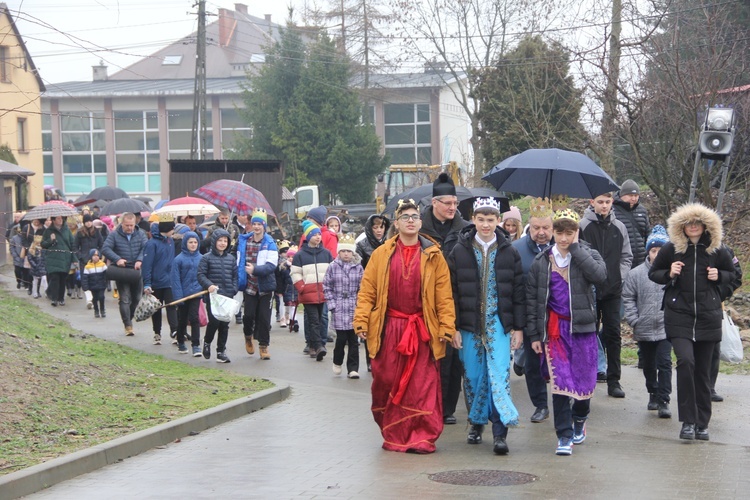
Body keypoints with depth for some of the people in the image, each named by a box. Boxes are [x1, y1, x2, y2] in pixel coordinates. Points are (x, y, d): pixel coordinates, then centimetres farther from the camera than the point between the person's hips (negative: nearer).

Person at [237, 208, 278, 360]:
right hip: (249, 286, 2)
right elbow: (239, 263, 10)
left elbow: (271, 266, -16)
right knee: (249, 315, 0)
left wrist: (255, 269, -30)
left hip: (265, 287, -2)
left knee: (264, 317, 1)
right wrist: (239, 281, 6)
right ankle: (248, 336, 29)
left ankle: (263, 345, 14)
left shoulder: (270, 244, -6)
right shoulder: (244, 241, 3)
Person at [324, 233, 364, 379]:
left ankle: (353, 368, 7)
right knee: (341, 338, -5)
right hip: (339, 308, -1)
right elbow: (326, 287, 5)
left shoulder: (358, 268, 6)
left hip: (354, 308, 1)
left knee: (353, 339, 1)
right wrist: (332, 305, -2)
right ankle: (337, 362, 20)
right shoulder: (333, 267, 3)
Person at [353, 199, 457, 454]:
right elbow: (367, 291, 5)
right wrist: (361, 322, -5)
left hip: (423, 331, -1)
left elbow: (444, 295, 3)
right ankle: (392, 436, 16)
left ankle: (422, 437, 2)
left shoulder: (433, 256, 6)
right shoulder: (381, 254, 7)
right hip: (389, 329, 1)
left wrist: (447, 327, -4)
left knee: (423, 385, -3)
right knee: (387, 384, 4)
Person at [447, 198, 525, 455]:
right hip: (469, 325, 1)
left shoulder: (508, 252, 4)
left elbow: (518, 291, 5)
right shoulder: (460, 251, 3)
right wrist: (453, 326, -3)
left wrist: (518, 327, 1)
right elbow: (453, 291, 2)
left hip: (499, 324, -1)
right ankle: (476, 423, 24)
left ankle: (500, 431, -12)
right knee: (472, 375, 6)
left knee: (499, 374, -10)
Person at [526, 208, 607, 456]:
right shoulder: (542, 261, 6)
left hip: (582, 327, 0)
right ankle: (564, 436, -1)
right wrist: (534, 334, 3)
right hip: (554, 328, 0)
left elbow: (600, 275, -20)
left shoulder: (587, 255, 3)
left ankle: (579, 420, 33)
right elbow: (532, 298, 8)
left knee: (584, 379, 5)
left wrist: (575, 249, -16)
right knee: (559, 382, -6)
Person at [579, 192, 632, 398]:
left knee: (613, 334, 3)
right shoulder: (583, 226, -3)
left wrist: (620, 277, 4)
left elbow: (626, 257, 16)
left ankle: (614, 380, 7)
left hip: (613, 290, 3)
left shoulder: (619, 228, 9)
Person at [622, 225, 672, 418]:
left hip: (666, 328, -2)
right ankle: (653, 393, 36)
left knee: (664, 363, -8)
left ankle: (663, 401, -3)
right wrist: (634, 321, -3)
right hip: (644, 329, 2)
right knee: (648, 365, 17)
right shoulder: (636, 274, -2)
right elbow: (628, 298, 3)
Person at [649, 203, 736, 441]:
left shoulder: (716, 250, 4)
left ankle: (702, 423, 17)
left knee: (703, 370, 6)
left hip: (708, 316, 2)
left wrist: (719, 276, -3)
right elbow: (653, 273, 11)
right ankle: (688, 420, -13)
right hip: (679, 316, -2)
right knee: (686, 361, -20)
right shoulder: (671, 249, 0)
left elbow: (732, 274, 18)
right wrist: (669, 274, -9)